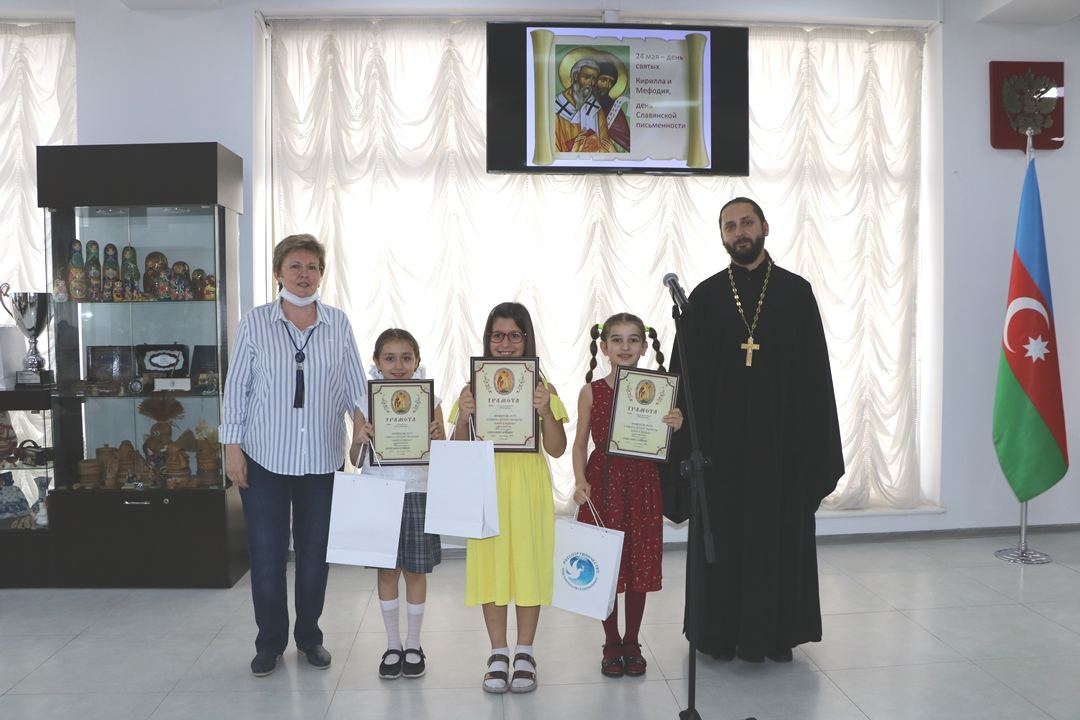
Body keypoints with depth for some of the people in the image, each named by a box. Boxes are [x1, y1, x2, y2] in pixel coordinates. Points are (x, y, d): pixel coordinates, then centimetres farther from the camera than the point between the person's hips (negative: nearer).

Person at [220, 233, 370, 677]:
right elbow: (236, 387, 1)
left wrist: (360, 416, -16)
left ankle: (309, 637, 28)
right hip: (264, 457, -1)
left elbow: (355, 382, 3)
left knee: (314, 552, 11)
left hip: (323, 460, 1)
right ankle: (270, 642, 22)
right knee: (266, 553, 4)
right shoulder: (255, 323, 0)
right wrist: (232, 445, -4)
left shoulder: (338, 324, 3)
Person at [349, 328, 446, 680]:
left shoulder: (429, 401, -1)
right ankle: (392, 645, 24)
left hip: (416, 494, 0)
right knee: (386, 570, 9)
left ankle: (413, 645, 23)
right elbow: (354, 460, 1)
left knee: (415, 570, 8)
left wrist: (436, 440, -19)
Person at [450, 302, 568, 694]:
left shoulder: (541, 388, 1)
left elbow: (557, 449, -3)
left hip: (528, 488, -1)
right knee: (491, 563, 4)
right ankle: (499, 654, 17)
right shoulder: (475, 386, 4)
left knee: (529, 562, 3)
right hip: (487, 486, 1)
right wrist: (463, 416, -16)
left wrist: (545, 411, -18)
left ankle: (525, 654, 17)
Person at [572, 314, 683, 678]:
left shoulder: (655, 390, 2)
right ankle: (611, 643, 23)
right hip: (602, 484, -1)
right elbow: (580, 443, 2)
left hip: (642, 485, 1)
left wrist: (675, 427, -16)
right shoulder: (591, 391, -1)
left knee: (639, 565, 8)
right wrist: (580, 481, -11)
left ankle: (632, 642, 25)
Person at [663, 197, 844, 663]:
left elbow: (815, 371, 1)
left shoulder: (796, 292, 3)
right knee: (722, 534, 6)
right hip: (722, 437, 0)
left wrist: (815, 441, -4)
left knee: (781, 533, 7)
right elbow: (686, 372, 2)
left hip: (781, 434, 0)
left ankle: (777, 632, 21)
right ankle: (722, 631, 19)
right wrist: (687, 439, -5)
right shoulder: (705, 296, 4)